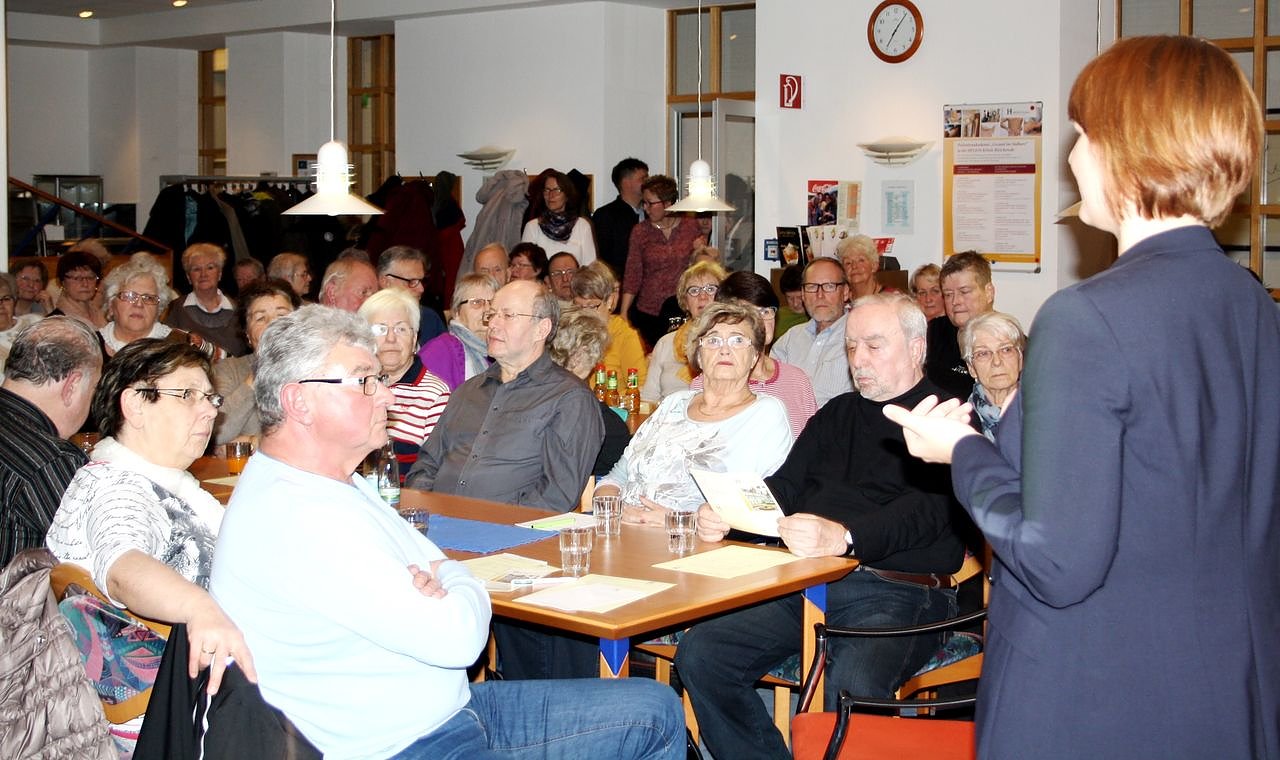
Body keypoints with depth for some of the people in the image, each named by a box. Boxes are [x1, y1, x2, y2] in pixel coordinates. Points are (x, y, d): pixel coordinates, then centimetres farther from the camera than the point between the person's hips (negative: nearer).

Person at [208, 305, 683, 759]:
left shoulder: (337, 486, 11)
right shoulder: (294, 516, -24)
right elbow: (457, 638, -26)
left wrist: (433, 584, -9)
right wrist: (454, 588, -3)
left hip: (452, 708, 10)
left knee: (655, 708, 7)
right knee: (651, 719, -10)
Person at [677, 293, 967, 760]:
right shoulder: (837, 414, 23)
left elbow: (927, 510, -16)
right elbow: (784, 486, 20)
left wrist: (842, 536, -33)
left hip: (899, 592, -6)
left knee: (850, 686, -36)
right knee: (700, 653, -13)